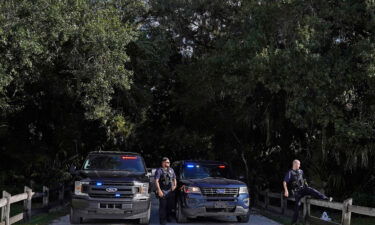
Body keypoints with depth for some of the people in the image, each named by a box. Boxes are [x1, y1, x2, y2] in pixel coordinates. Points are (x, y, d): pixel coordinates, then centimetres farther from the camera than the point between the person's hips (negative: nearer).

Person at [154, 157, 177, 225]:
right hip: (162, 192, -6)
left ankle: (168, 217, 27)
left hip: (170, 191, 6)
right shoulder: (159, 170, -5)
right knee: (163, 206, -6)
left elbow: (174, 179, 26)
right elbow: (156, 181, -12)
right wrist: (159, 190, -20)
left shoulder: (171, 170, 15)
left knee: (170, 205, 11)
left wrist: (175, 185, 6)